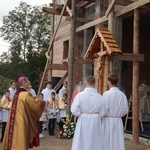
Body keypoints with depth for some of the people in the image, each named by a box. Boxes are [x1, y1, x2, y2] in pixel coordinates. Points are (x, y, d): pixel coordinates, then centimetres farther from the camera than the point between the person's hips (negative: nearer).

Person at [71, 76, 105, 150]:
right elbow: (102, 112, -1)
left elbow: (75, 111, -12)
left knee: (81, 143, 8)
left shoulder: (80, 95, -12)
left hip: (83, 121, -1)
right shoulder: (99, 96, -7)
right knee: (95, 143, 13)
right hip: (95, 122, 2)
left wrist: (81, 114, 8)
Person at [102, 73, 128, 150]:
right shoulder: (122, 94, 0)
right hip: (118, 121, 4)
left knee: (107, 143, 5)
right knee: (118, 143, 10)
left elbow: (104, 109, -14)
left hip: (108, 121, -4)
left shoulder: (106, 94, -14)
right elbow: (125, 110, 4)